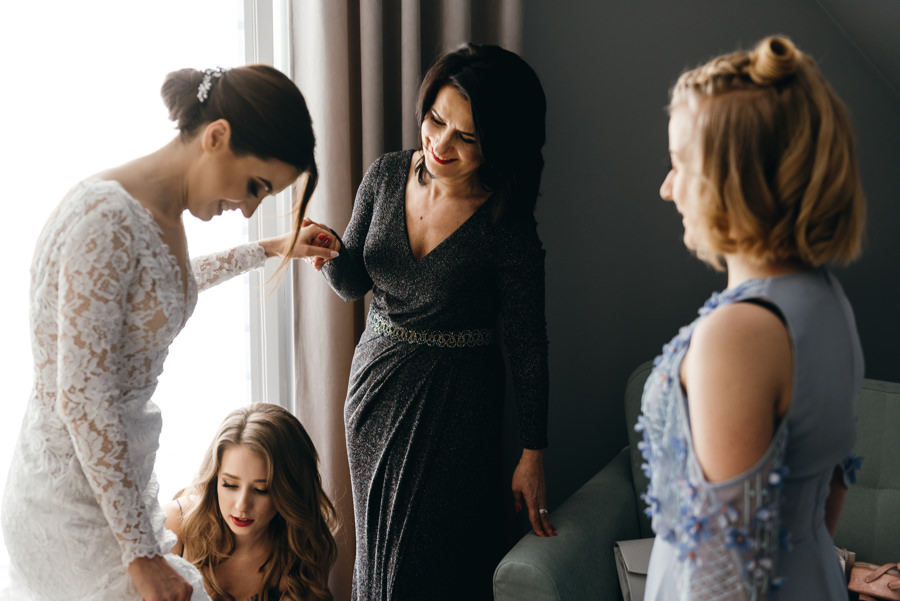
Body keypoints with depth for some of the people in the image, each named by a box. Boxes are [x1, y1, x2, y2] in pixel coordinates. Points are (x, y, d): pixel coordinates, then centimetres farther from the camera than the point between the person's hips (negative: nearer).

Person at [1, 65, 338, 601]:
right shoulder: (107, 216, -22)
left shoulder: (163, 214, 5)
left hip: (116, 480, 9)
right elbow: (82, 400, -24)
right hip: (76, 509, -9)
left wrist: (270, 250, 30)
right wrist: (143, 555, -20)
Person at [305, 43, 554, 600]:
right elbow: (354, 284, 4)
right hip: (376, 382, 5)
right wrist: (333, 254, -19)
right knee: (377, 546, 20)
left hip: (455, 404, -5)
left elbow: (528, 345, -11)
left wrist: (534, 454, -6)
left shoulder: (506, 226, -20)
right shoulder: (388, 175, -7)